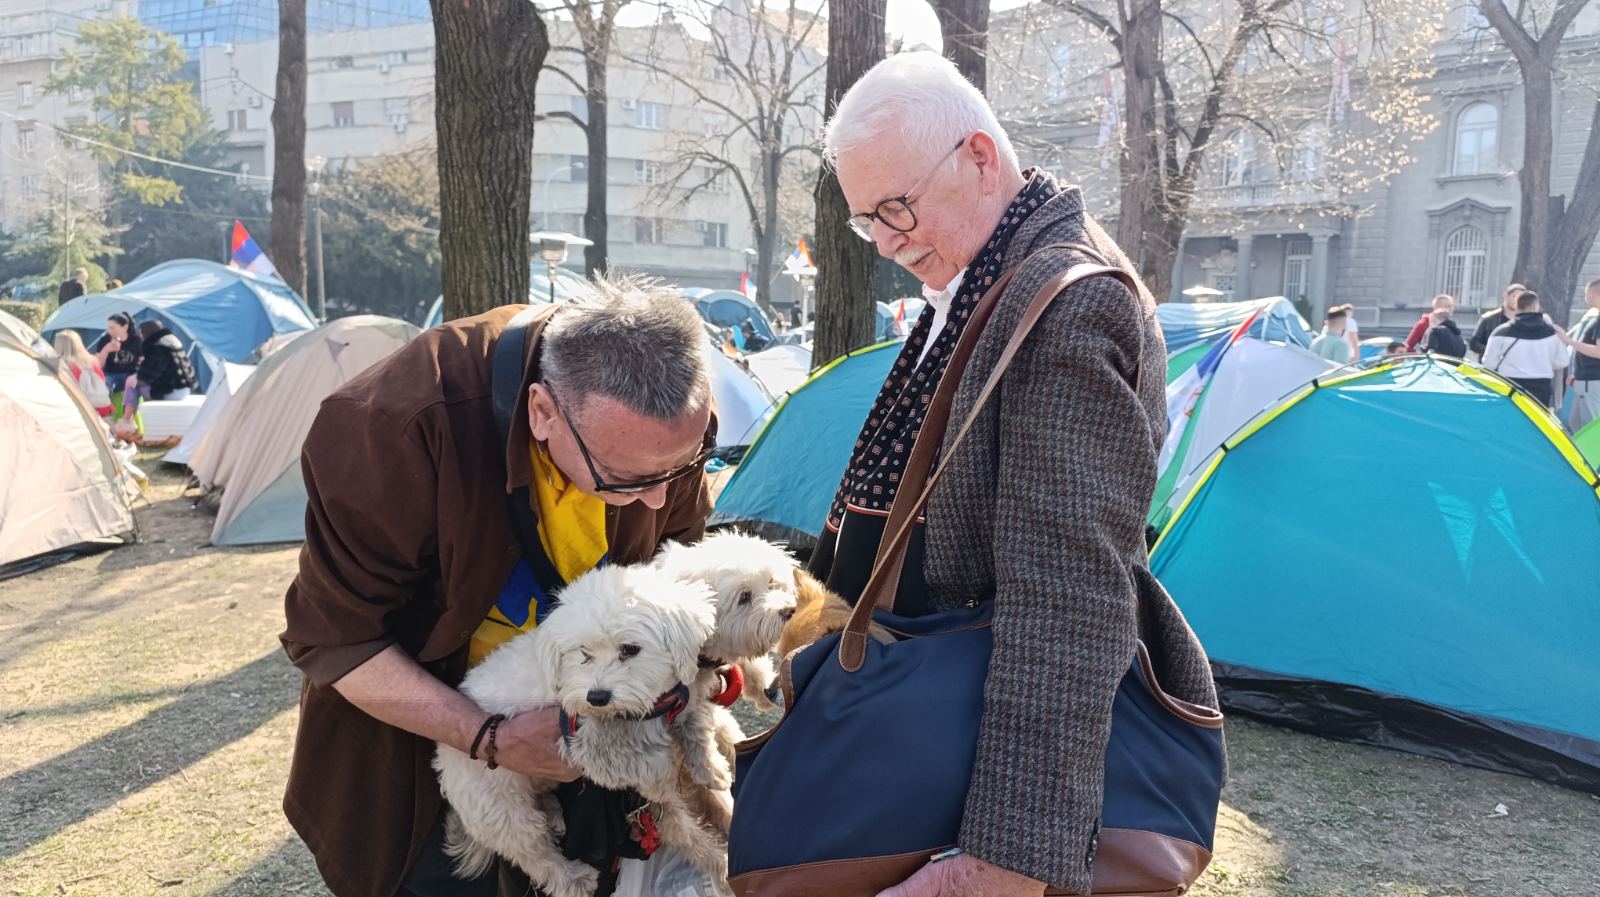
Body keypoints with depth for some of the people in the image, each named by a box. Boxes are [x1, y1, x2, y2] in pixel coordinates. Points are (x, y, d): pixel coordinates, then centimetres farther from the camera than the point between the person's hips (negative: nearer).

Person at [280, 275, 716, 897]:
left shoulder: (671, 418, -21)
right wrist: (489, 740, -30)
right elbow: (335, 639, -23)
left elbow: (675, 549, 1)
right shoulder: (404, 426, -35)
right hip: (426, 720, -3)